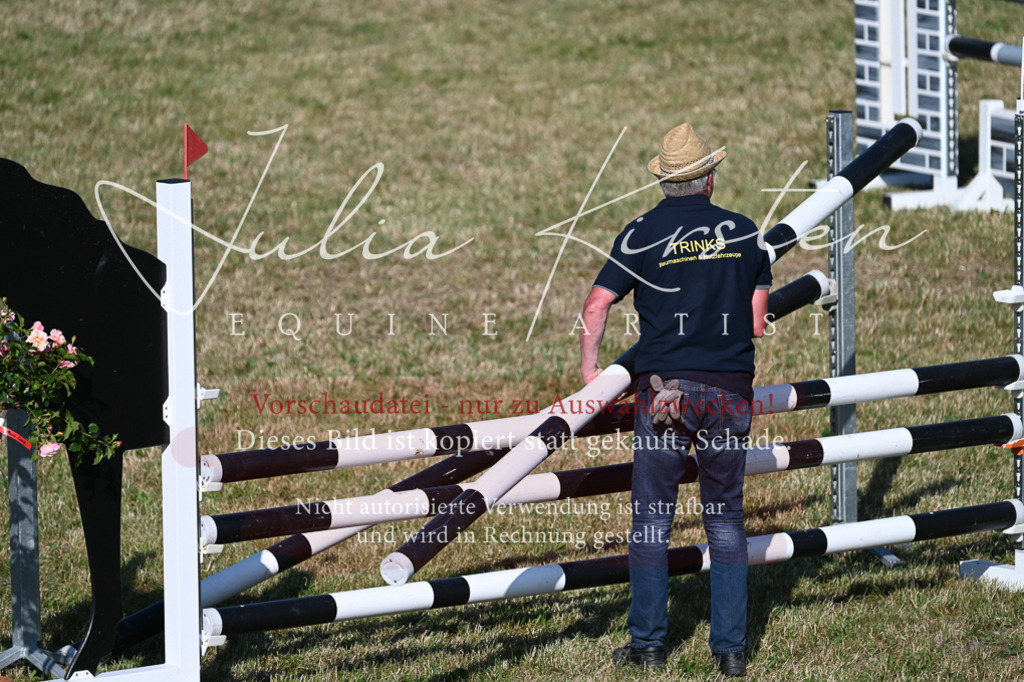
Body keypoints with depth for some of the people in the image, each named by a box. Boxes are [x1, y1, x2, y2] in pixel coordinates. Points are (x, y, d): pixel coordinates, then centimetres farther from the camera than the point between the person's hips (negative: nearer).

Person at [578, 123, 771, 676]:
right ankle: (731, 647, 8)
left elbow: (597, 306, -7)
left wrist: (589, 365, 6)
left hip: (665, 388, -2)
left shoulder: (644, 233, -2)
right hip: (730, 388, 2)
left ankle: (647, 645, 8)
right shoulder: (746, 233, 5)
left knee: (651, 520, 6)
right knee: (725, 521, 11)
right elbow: (756, 324, 7)